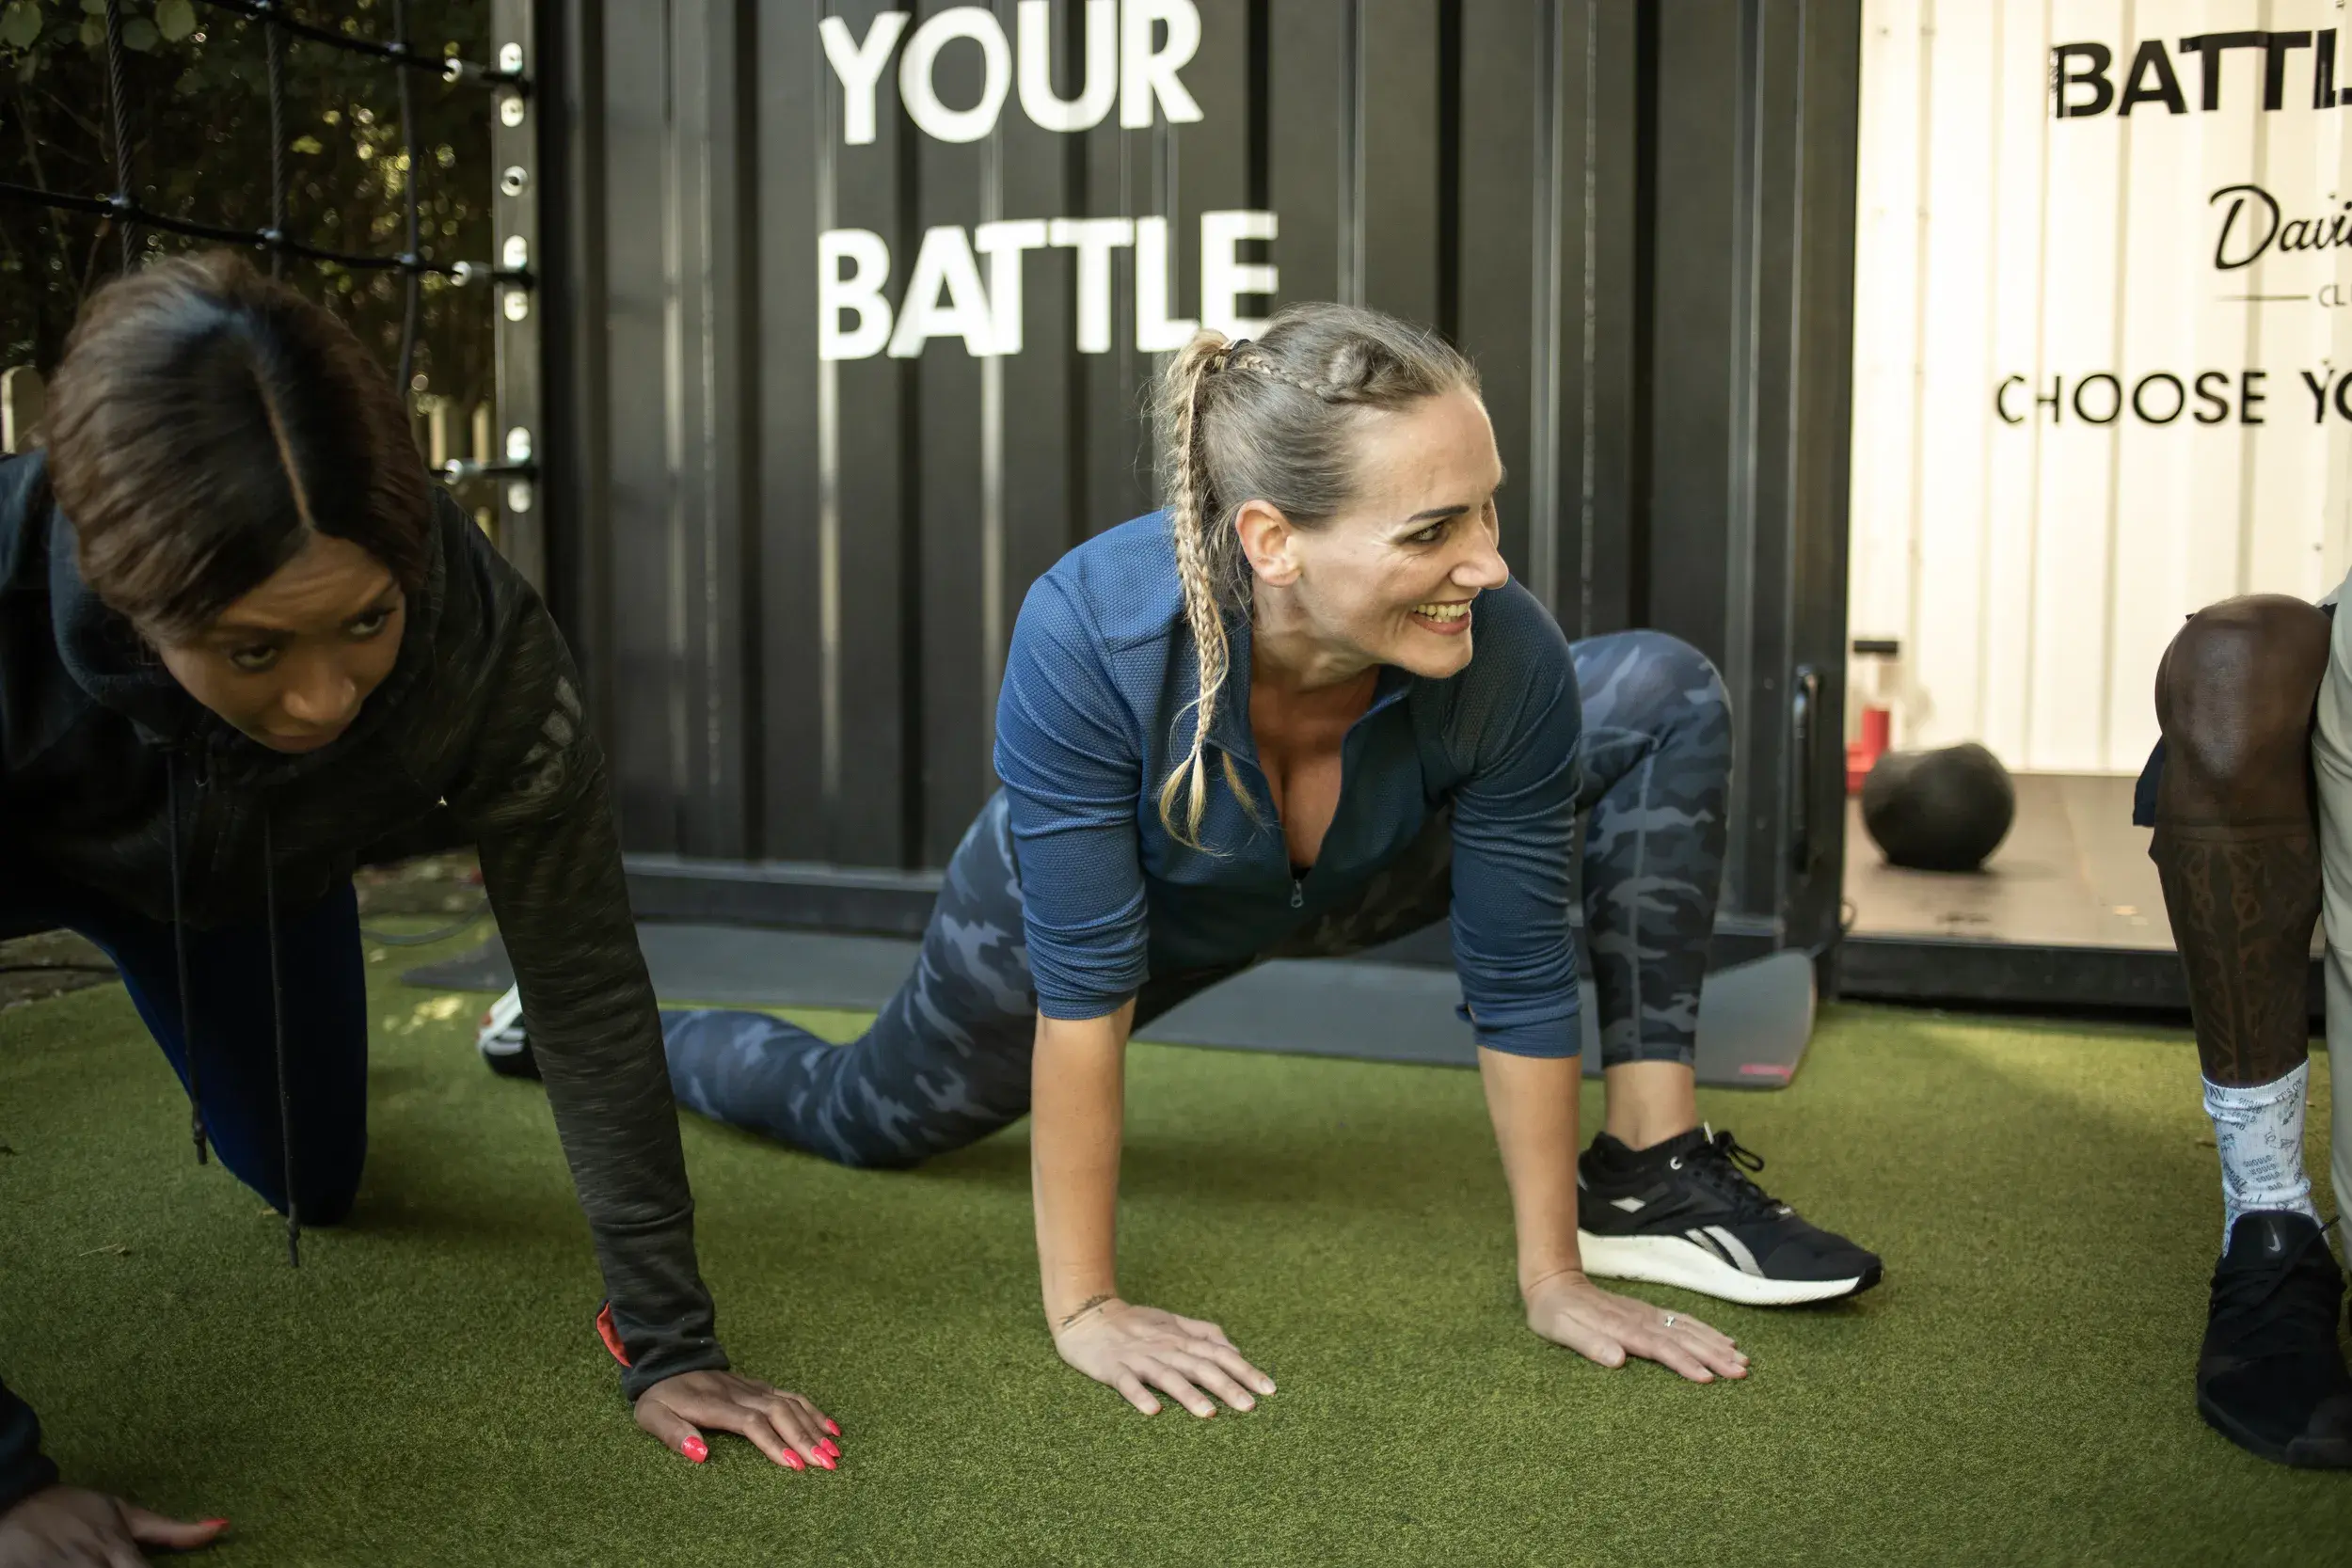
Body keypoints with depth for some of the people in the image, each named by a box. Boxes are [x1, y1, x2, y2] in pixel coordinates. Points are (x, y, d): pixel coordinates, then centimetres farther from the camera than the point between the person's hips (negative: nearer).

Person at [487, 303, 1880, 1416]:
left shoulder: (1505, 655, -36)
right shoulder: (1090, 632, -43)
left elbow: (1520, 979, -24)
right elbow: (1083, 988, -35)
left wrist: (1553, 1279, -19)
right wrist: (1082, 1307, -28)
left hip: (1357, 878, 2)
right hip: (1103, 895, -2)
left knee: (1668, 697, -17)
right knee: (866, 1118, 20)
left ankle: (1650, 1177, -9)